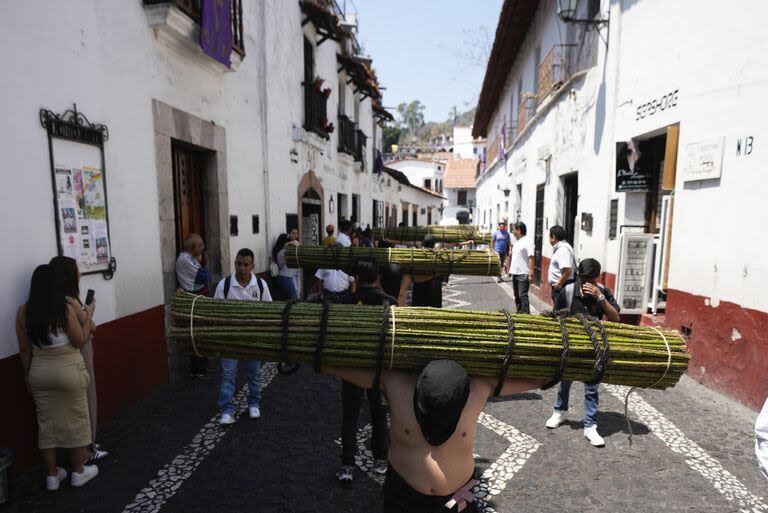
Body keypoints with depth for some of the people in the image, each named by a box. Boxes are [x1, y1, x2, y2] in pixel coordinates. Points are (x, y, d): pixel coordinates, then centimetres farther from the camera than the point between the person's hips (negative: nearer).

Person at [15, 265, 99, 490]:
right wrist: (89, 315, -3)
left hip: (39, 371, 4)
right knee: (75, 420, 11)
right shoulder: (66, 308, -16)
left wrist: (29, 374, 12)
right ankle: (79, 472, 24)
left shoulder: (23, 311, -4)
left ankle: (52, 475, 27)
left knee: (46, 422, 15)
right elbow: (80, 341, -11)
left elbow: (24, 349, 1)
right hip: (68, 370, -4)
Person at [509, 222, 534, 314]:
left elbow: (531, 258, -19)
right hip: (515, 273, 9)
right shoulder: (516, 241, 14)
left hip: (523, 274, -9)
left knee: (523, 295, -8)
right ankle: (519, 313, 25)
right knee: (517, 295, 15)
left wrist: (531, 274, -23)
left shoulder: (527, 241, -13)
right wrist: (510, 269, 18)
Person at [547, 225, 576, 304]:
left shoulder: (562, 249, -19)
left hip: (560, 287, -11)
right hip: (558, 287, 11)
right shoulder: (561, 247, 15)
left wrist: (559, 284, -19)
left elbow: (567, 270, -29)